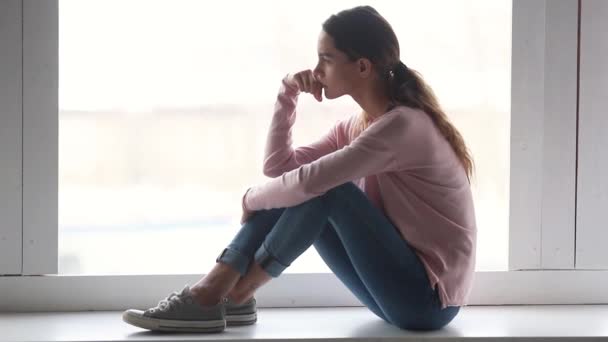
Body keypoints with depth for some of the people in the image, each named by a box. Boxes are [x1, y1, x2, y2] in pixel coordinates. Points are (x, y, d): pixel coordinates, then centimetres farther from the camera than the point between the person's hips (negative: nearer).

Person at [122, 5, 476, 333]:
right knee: (289, 191, -3)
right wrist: (287, 97, 0)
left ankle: (234, 296, -12)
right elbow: (279, 166, 9)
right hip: (399, 288, 8)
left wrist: (254, 198, -9)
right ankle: (211, 293, -9)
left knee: (323, 190, -22)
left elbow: (310, 180, -27)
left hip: (426, 297, -8)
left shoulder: (403, 124, -21)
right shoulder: (356, 126, 8)